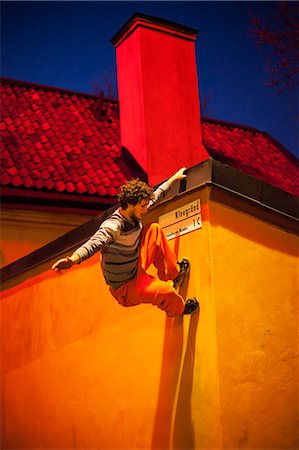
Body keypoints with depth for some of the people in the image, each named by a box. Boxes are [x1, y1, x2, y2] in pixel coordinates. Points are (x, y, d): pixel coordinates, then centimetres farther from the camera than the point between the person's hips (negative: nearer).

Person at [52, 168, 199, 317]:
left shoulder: (134, 215, -5)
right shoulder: (113, 226, -29)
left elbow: (155, 197, 13)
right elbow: (94, 243, -47)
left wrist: (173, 178, 26)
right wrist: (73, 259, -66)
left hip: (136, 269, 9)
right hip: (125, 288, -9)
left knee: (155, 229, 4)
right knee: (167, 292, -31)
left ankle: (173, 274, 20)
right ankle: (178, 309, 8)